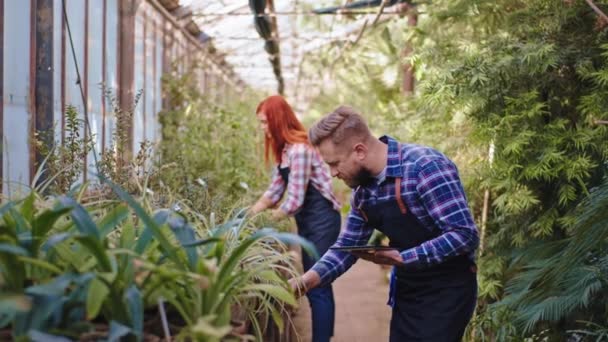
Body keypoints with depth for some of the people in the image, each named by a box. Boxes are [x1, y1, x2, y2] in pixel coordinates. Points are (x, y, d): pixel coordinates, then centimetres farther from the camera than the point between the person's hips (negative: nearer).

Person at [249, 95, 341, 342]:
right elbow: (275, 190, 14)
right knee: (314, 284, 14)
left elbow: (294, 201, -21)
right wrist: (249, 215, 8)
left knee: (317, 286, -7)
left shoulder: (299, 149, -20)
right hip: (308, 221, 10)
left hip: (320, 220, -10)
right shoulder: (285, 149, 10)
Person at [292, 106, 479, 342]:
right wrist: (308, 280, -7)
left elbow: (464, 235, -26)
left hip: (446, 290, -7)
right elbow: (348, 245, 8)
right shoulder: (363, 188, 1)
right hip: (406, 291, 7)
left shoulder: (426, 167, -23)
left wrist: (400, 258, -27)